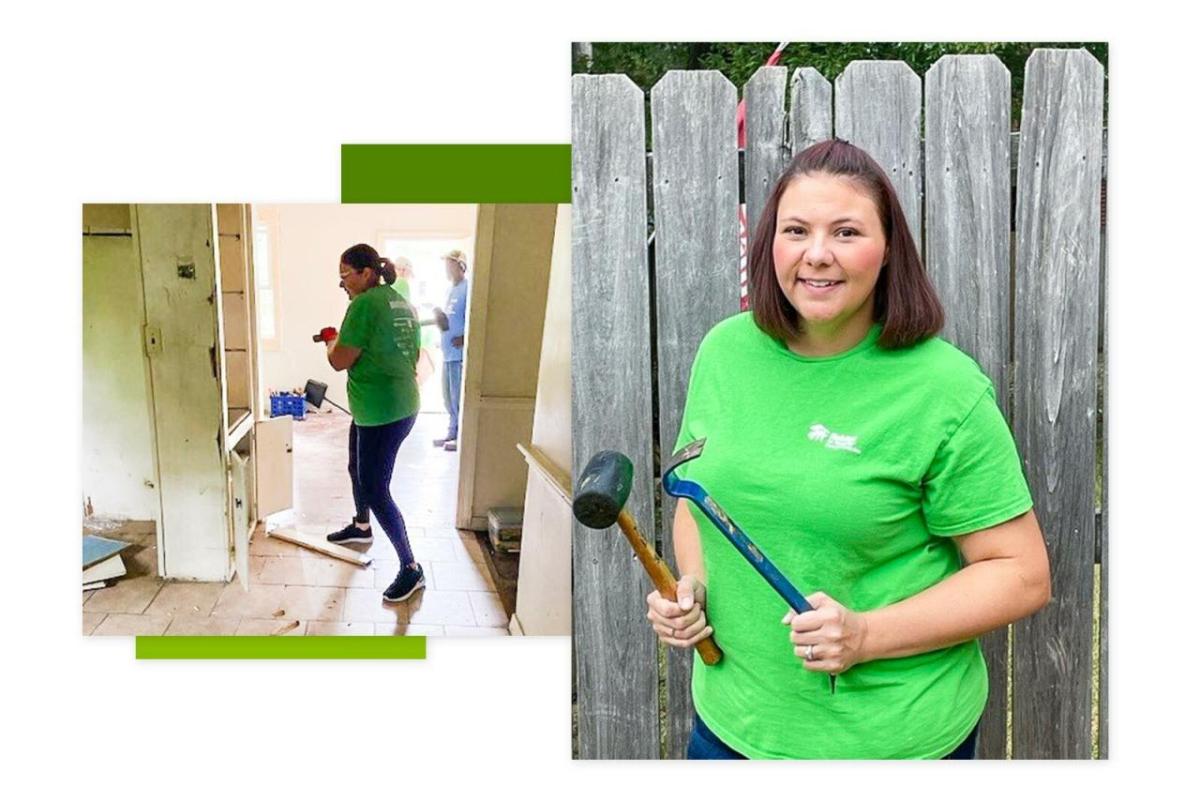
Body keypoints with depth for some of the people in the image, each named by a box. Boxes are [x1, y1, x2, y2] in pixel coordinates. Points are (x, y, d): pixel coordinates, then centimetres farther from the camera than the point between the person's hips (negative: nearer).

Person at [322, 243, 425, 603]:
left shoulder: (364, 304, -18)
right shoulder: (401, 303, 10)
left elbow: (340, 361, -19)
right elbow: (411, 354, 19)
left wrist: (332, 341, 2)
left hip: (381, 414, -10)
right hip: (401, 404, 10)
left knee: (375, 489, -5)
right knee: (358, 468, 28)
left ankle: (411, 569, 0)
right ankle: (361, 526, 52)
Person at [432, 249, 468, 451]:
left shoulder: (467, 289, -12)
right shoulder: (450, 290, 18)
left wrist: (464, 339, -22)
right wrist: (439, 316, 5)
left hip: (459, 353, -9)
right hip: (447, 352, 9)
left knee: (458, 396, -3)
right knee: (448, 396, 15)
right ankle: (453, 432, 26)